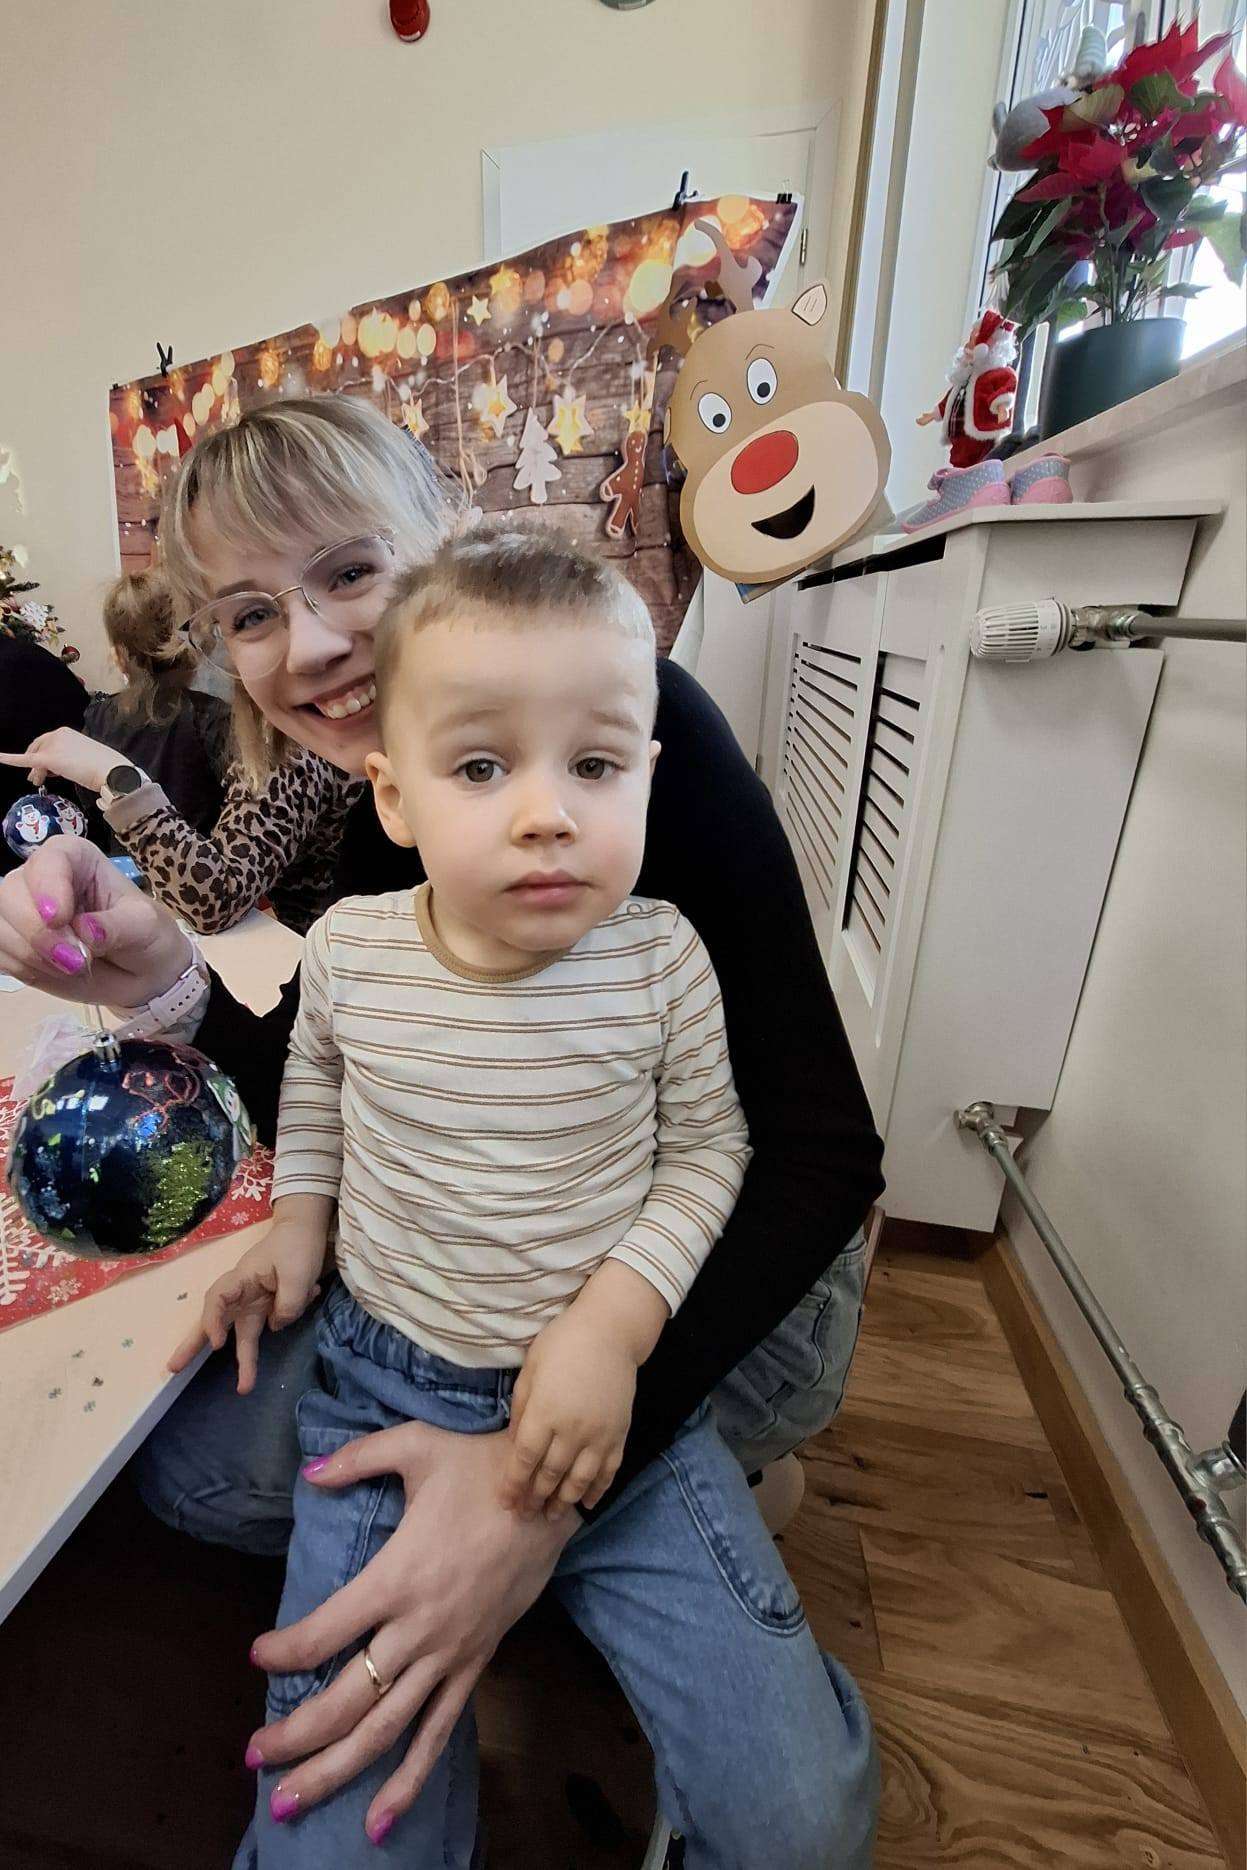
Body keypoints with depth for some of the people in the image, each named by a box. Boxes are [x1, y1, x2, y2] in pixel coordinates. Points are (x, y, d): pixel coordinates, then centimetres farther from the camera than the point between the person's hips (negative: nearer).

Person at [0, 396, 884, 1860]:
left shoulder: (633, 716, -22)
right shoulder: (381, 828, -1)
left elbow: (823, 1146, -26)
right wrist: (165, 985, -17)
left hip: (737, 1270, -5)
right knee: (196, 1465, -1)